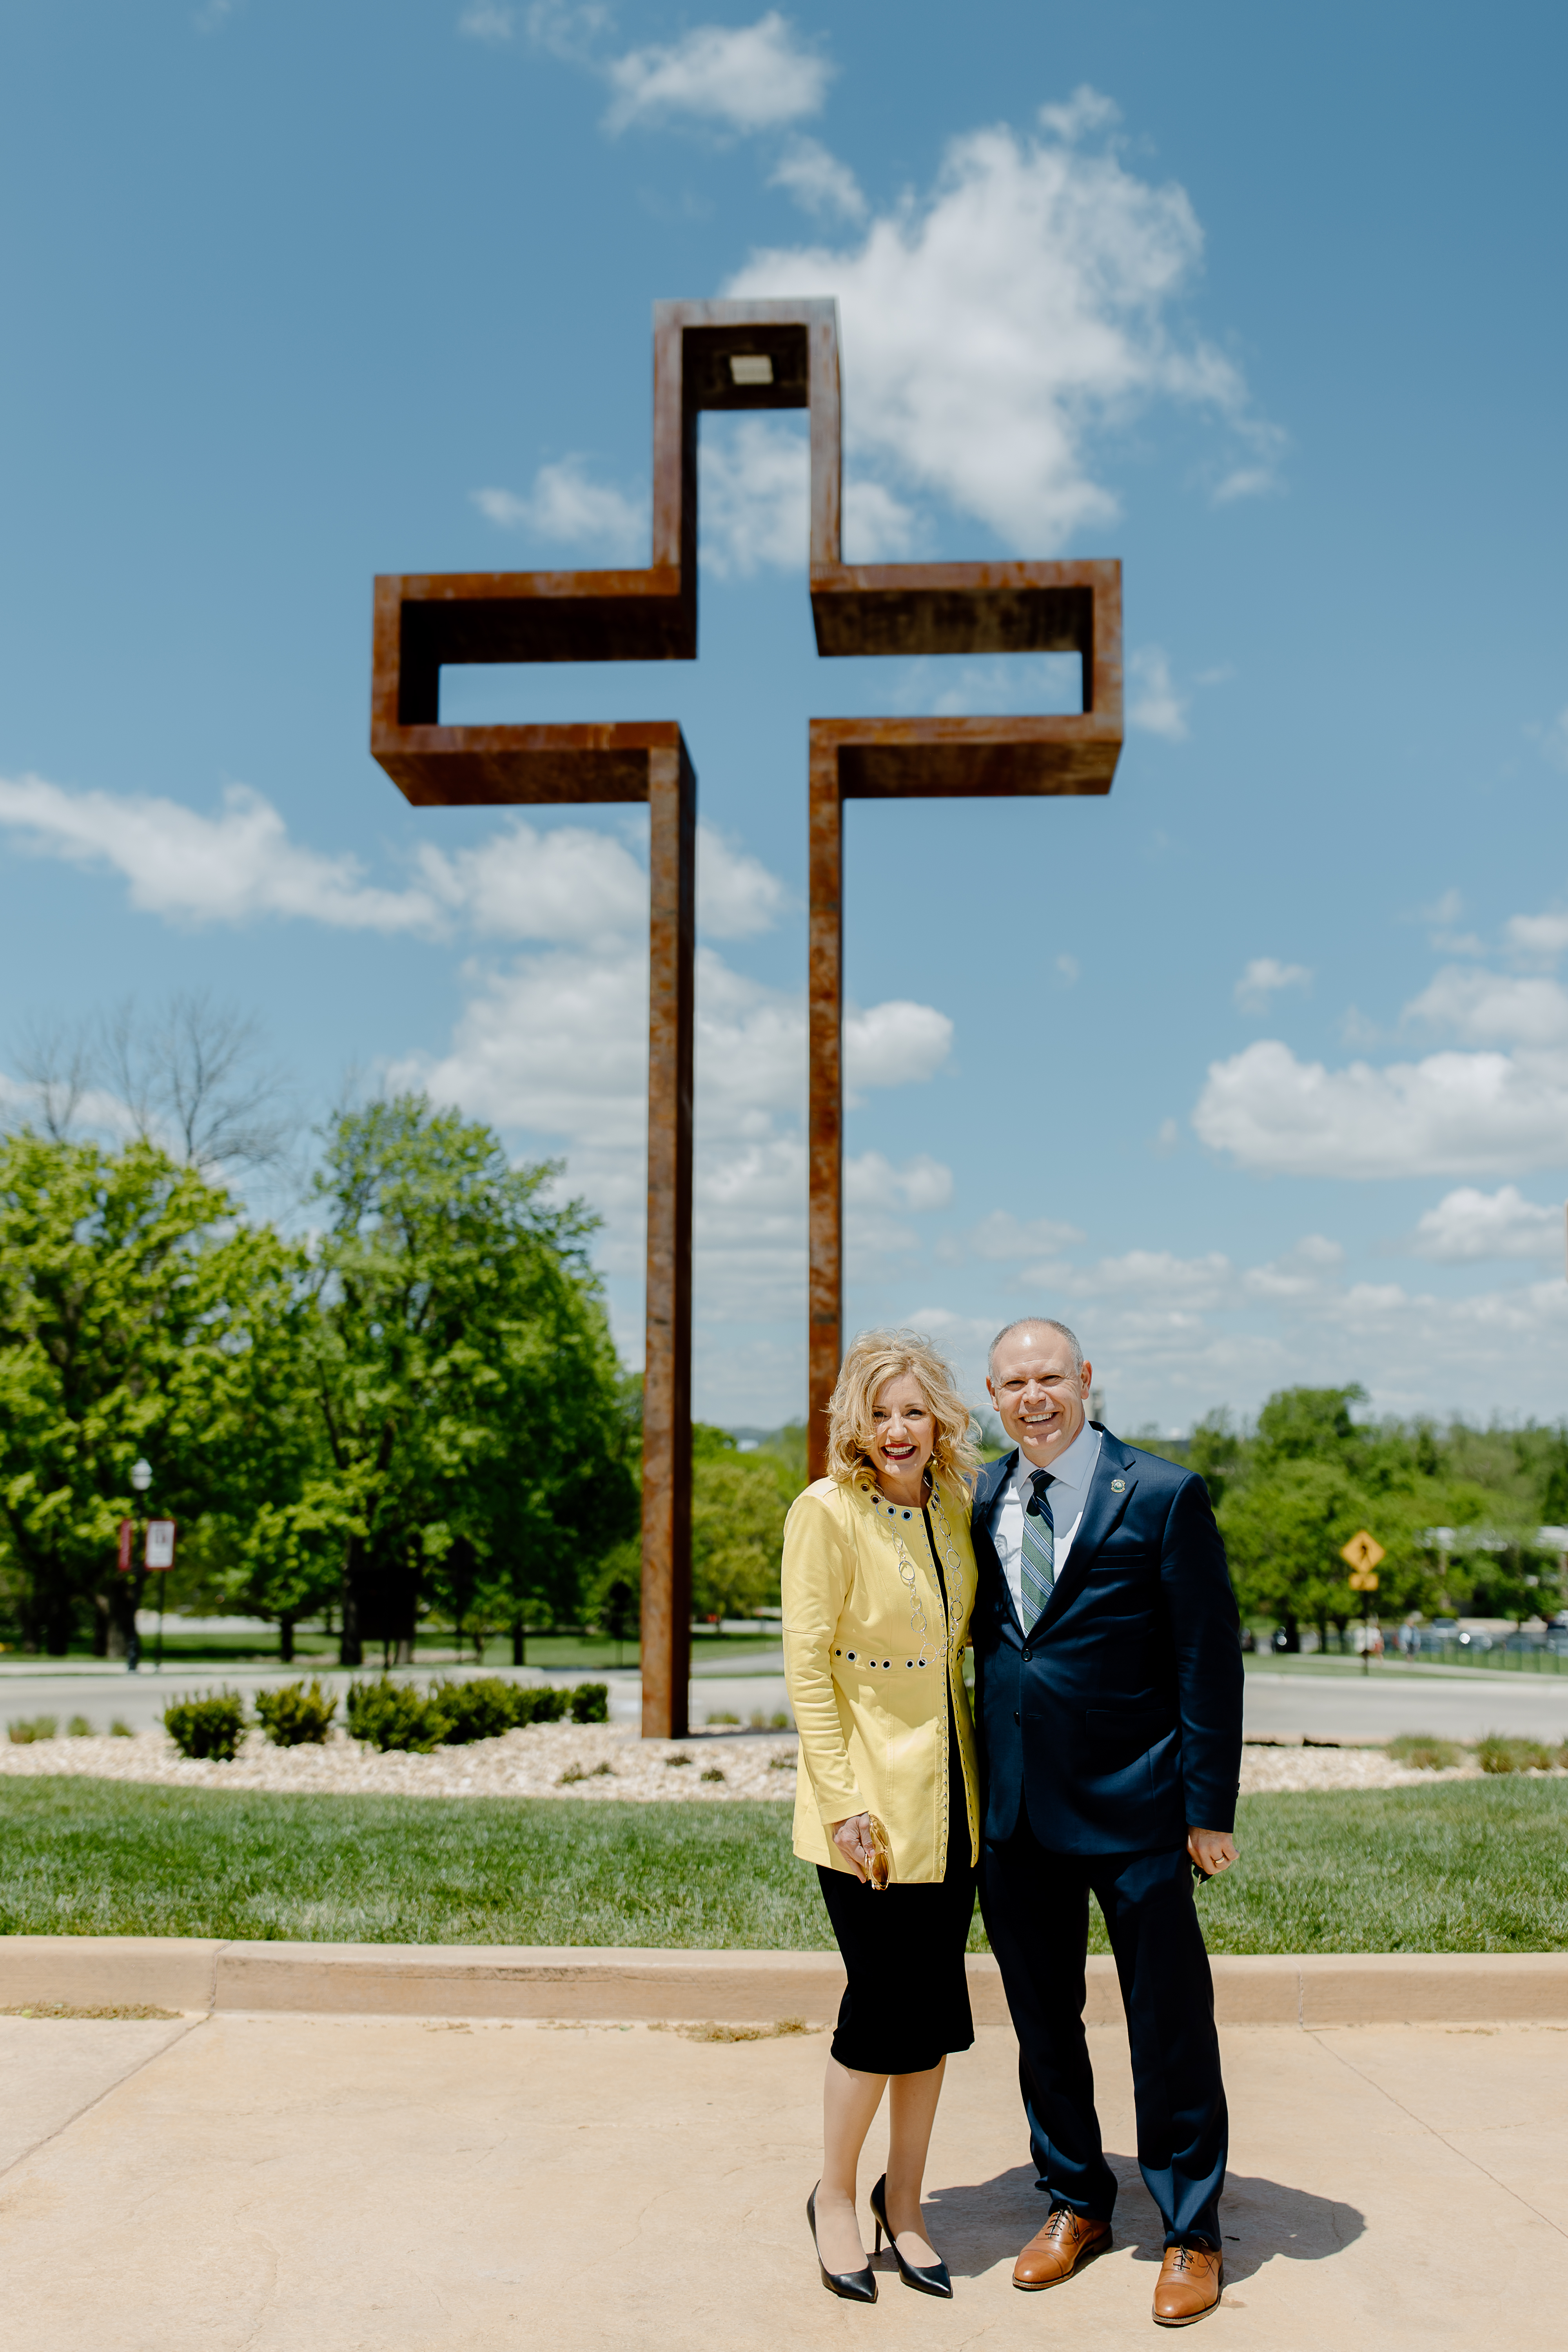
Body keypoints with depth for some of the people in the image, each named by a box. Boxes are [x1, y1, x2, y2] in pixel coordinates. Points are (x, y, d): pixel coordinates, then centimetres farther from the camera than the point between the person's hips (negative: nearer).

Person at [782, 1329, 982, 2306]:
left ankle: (904, 2200, 28)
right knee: (885, 2005, -1)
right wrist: (843, 1803, -16)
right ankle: (835, 2197, 21)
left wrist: (984, 1776, 11)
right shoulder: (827, 1512, -14)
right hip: (870, 1802, -6)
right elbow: (807, 1666, -14)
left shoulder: (956, 1507, 5)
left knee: (933, 2008, 11)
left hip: (949, 1798, 6)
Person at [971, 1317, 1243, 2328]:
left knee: (1170, 2030, 7)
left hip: (1134, 1810, -4)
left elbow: (1211, 1660, -8)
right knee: (1043, 2023, 16)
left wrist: (1210, 1807, -9)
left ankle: (1192, 2234, 25)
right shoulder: (980, 1503, 5)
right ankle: (1077, 2205, 35)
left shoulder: (1163, 1496, -9)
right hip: (1017, 1815, 5)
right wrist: (976, 1788, 9)